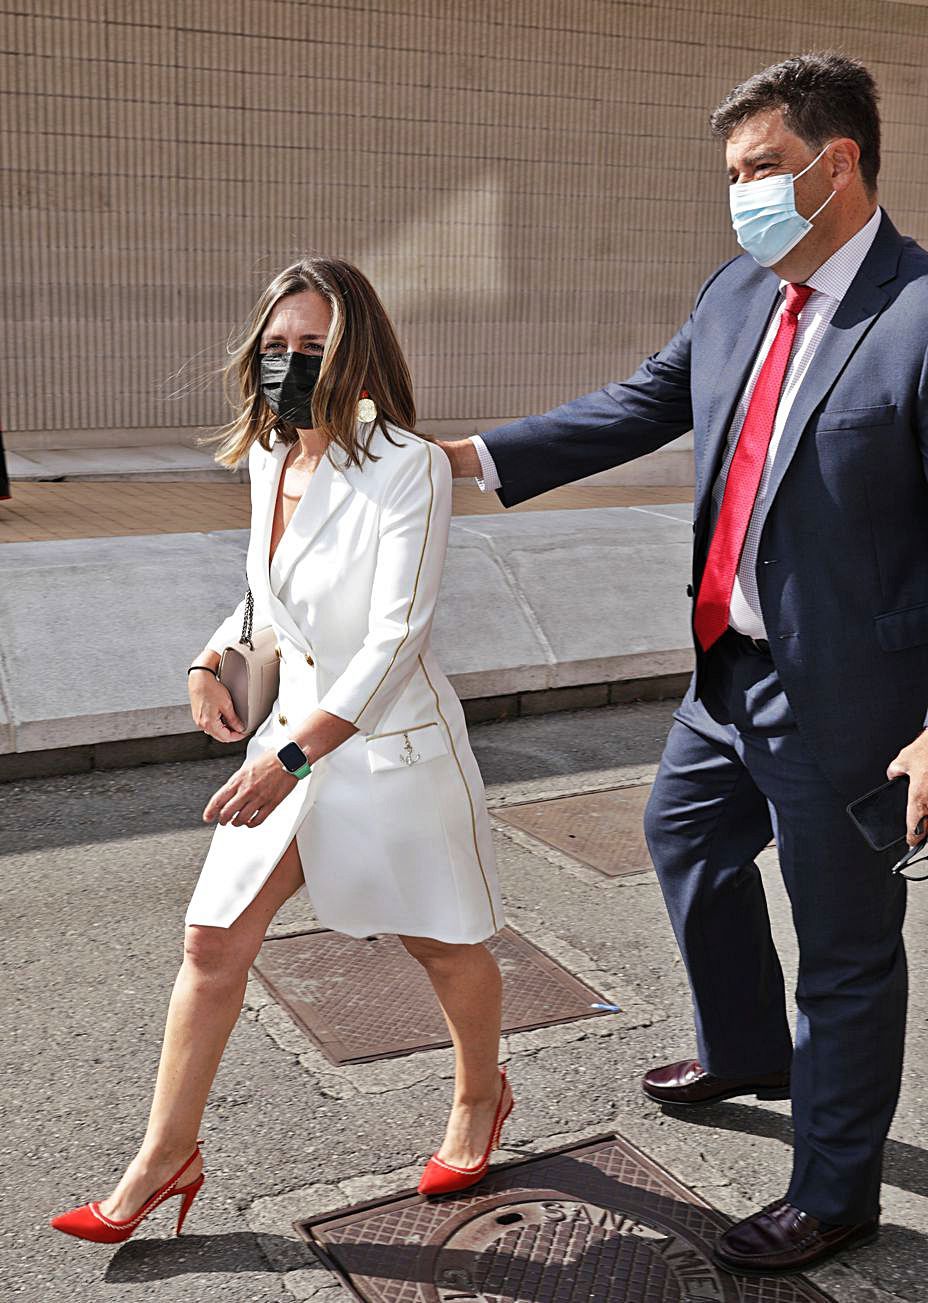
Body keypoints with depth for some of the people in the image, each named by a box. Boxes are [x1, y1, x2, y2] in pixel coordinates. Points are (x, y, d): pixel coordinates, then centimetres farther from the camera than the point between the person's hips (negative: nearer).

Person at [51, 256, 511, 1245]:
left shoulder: (406, 465, -20)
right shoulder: (267, 459, 2)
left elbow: (397, 634, -26)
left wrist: (293, 755, -33)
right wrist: (214, 658, 3)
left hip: (393, 745, -6)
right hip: (293, 731, 6)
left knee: (445, 943, 13)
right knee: (213, 942, 5)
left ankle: (480, 1098, 43)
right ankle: (165, 1157, 22)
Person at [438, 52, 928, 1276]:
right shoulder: (740, 290, 3)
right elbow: (642, 406, 11)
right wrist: (470, 457, 5)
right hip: (730, 668, 9)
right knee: (686, 840, 27)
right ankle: (746, 1053, 53)